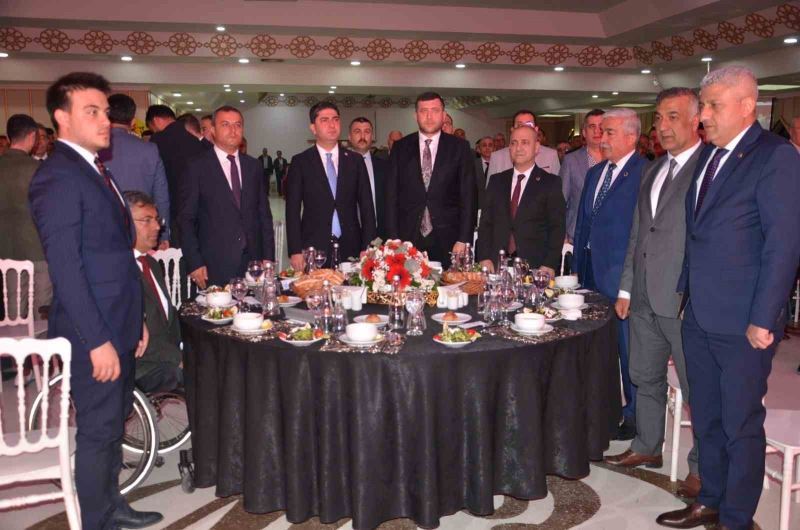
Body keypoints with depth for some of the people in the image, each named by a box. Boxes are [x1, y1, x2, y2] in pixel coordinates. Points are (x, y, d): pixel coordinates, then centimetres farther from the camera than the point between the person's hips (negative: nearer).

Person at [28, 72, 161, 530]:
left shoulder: (96, 169, 14)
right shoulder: (57, 176, -16)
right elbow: (66, 268, -21)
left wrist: (136, 320, 16)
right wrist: (98, 341, -22)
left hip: (118, 325, 9)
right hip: (93, 332, -9)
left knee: (114, 421, 20)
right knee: (98, 430, 4)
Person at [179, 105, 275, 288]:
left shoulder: (253, 166, 12)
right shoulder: (197, 167, -1)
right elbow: (186, 219, -2)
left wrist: (268, 258, 7)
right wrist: (194, 264, -8)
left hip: (253, 263, 4)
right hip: (215, 267, -3)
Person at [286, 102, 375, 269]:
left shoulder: (355, 160, 8)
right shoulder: (300, 162, 3)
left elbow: (366, 206, 7)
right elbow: (293, 209, 1)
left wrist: (368, 248, 0)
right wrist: (295, 251, -7)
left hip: (350, 248, 2)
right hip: (313, 249, -1)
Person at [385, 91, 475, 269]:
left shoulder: (460, 147, 4)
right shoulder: (400, 148, 7)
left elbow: (467, 196, 1)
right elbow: (392, 195, 6)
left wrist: (464, 239, -6)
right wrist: (394, 239, -2)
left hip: (446, 240, -1)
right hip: (408, 239, 1)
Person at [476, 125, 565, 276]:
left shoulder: (551, 183, 3)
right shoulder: (497, 181, 13)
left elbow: (557, 227, -1)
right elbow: (486, 222, 10)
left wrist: (550, 265, -11)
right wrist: (484, 258, -2)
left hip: (535, 267, -2)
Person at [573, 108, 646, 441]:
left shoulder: (644, 173, -11)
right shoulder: (595, 173, 15)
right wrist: (578, 268, 15)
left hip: (623, 274, -8)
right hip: (593, 272, 8)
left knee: (628, 347, 3)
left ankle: (633, 416, 17)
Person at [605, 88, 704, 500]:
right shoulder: (652, 171, 16)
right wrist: (626, 288, 15)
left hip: (685, 300, -8)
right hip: (644, 298, 8)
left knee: (696, 387, 5)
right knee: (645, 378, 19)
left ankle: (704, 467, 22)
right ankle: (647, 447, 36)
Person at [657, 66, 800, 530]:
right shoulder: (708, 154, 11)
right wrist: (686, 291, 11)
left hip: (743, 322, -7)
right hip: (699, 316, 8)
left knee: (741, 425, 7)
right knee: (707, 418, 19)